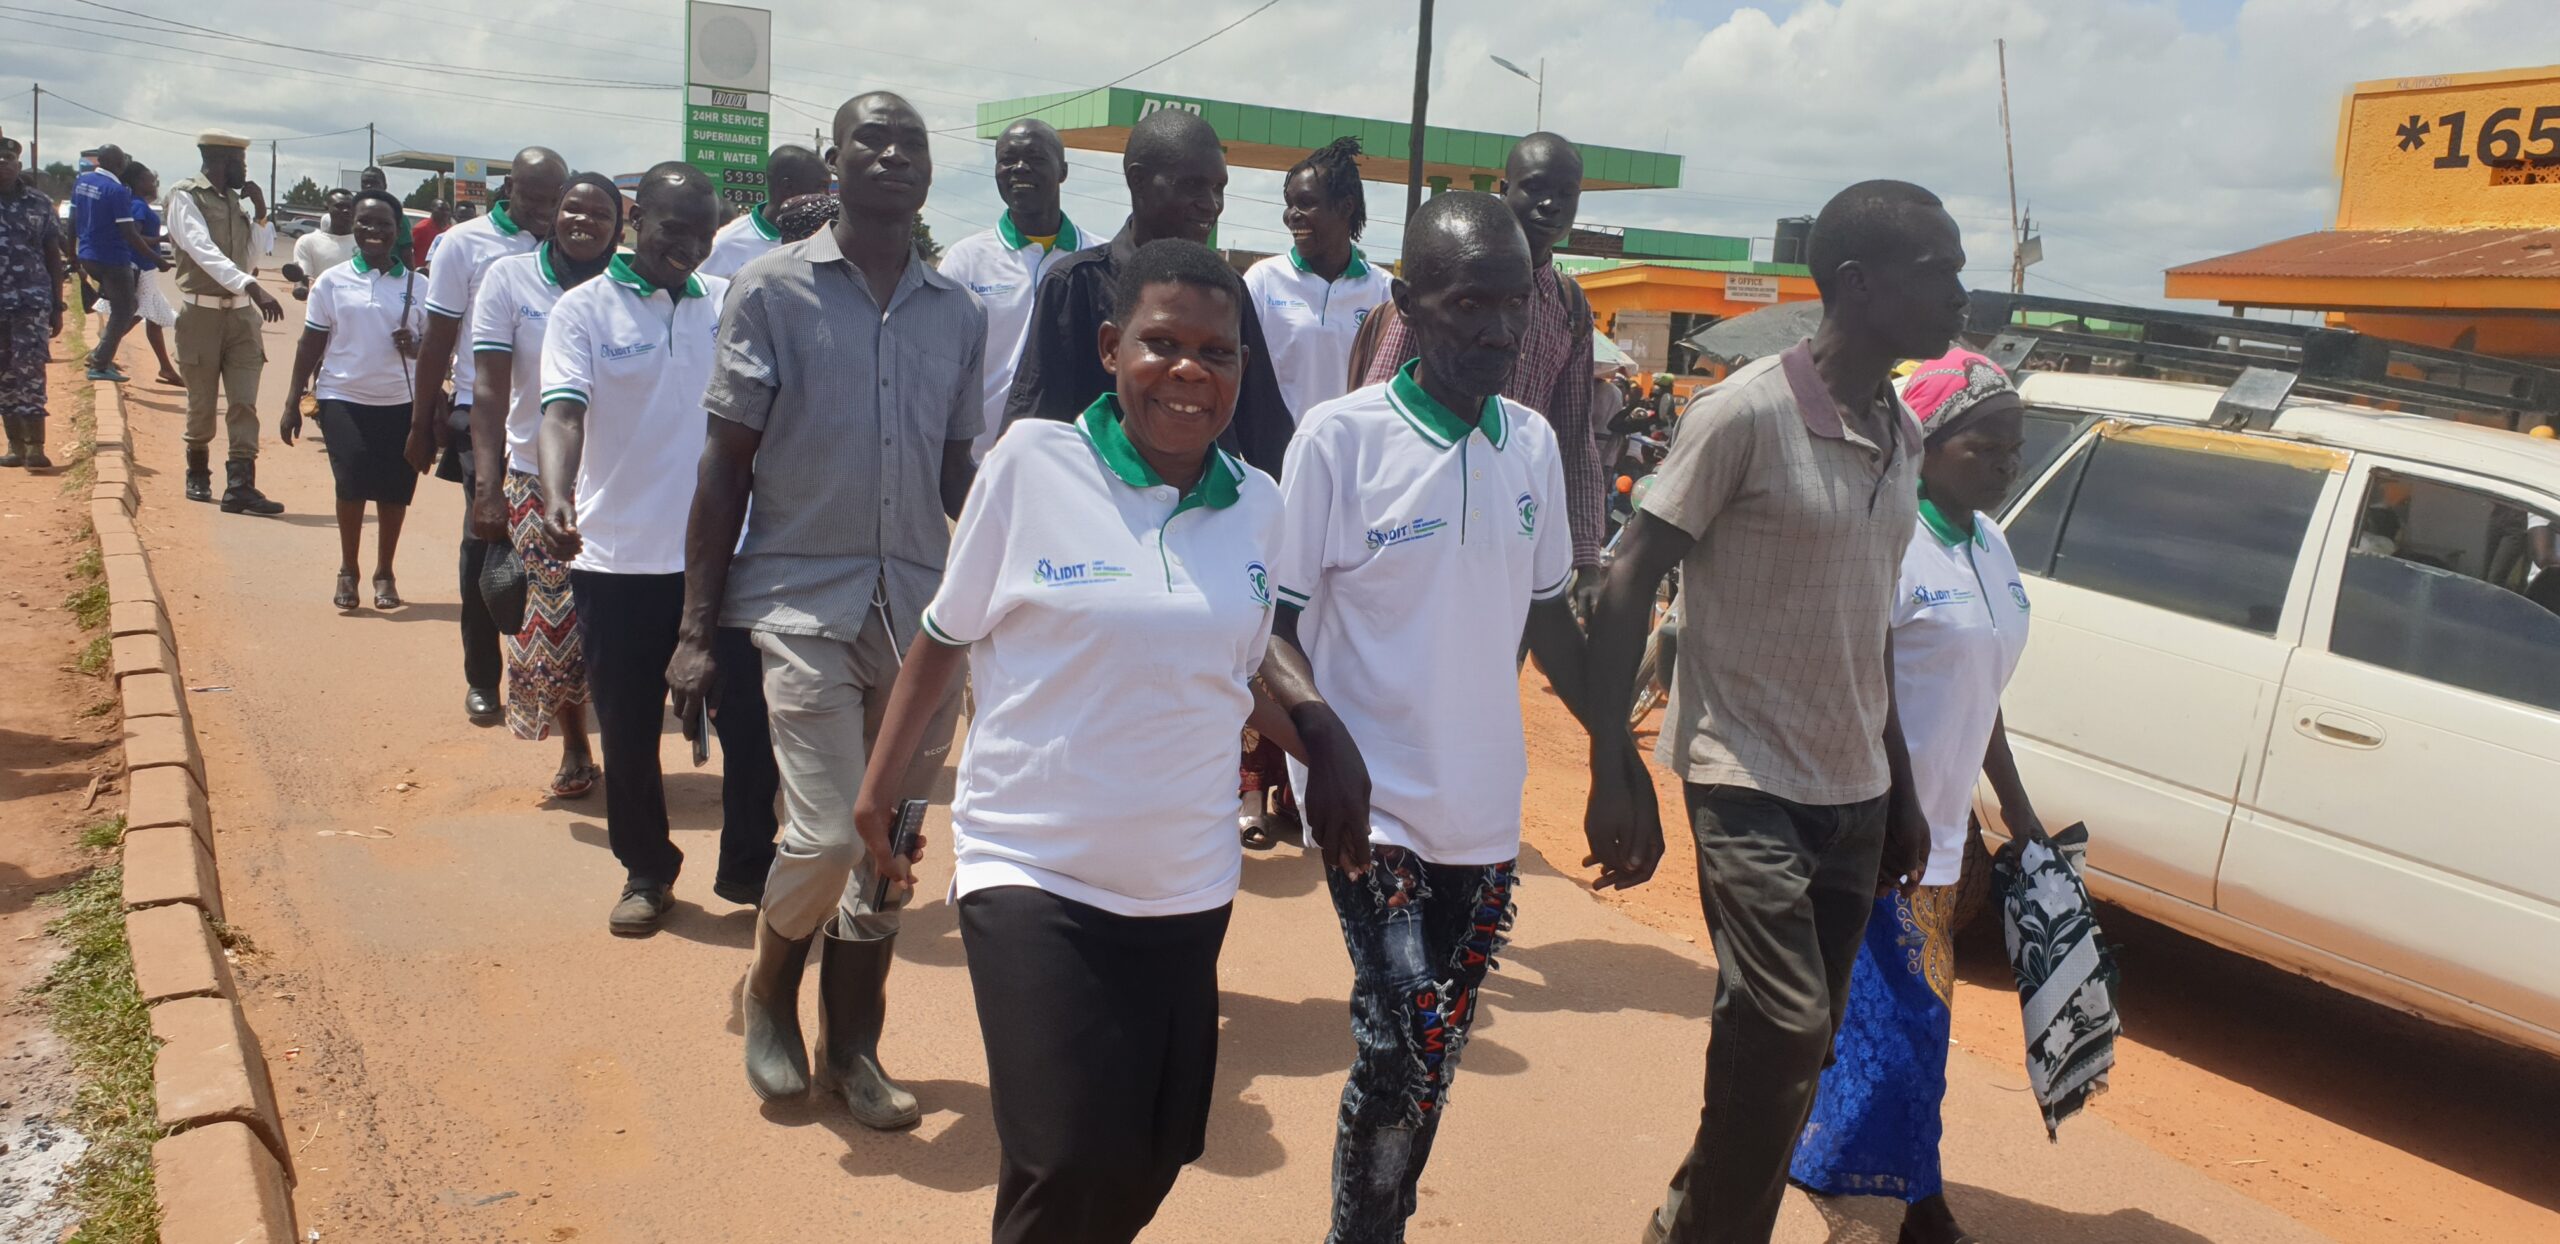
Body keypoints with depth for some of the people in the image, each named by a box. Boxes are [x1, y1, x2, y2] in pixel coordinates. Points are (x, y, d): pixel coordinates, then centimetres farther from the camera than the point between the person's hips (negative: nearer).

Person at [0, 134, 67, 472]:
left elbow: (53, 257, 8)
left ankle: (35, 446, -13)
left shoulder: (40, 204, 5)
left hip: (32, 301, -2)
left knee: (30, 370, -11)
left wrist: (57, 307, 6)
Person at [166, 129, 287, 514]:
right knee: (201, 405, 6)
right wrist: (251, 285, -34)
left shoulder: (235, 199, 12)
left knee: (244, 404, -5)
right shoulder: (185, 197, -8)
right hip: (201, 313, -5)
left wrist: (260, 214, 3)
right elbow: (204, 251, -22)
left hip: (241, 313, 5)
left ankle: (240, 486, -9)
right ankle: (198, 475, 26)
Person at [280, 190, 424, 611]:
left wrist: (416, 346, -13)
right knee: (352, 481, -10)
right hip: (343, 399, -1)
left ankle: (384, 572, 19)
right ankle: (347, 570, 9)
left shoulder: (416, 286, 6)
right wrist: (292, 403, 3)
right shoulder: (332, 282, 5)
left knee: (394, 489, 1)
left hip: (401, 402, 1)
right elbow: (311, 345, 6)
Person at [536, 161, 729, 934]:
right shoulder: (585, 310, -4)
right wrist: (557, 499, -35)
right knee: (628, 727, 9)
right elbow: (563, 412, -15)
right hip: (618, 558, -2)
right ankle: (646, 872, 27)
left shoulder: (731, 304, 6)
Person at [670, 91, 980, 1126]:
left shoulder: (960, 314, 9)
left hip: (921, 609, 3)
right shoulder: (772, 289, 0)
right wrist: (697, 630, -3)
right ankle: (769, 993, 22)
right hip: (801, 601, -3)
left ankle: (851, 1046, 27)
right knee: (827, 834, -9)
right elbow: (726, 465, 0)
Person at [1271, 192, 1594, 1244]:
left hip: (1486, 810, 5)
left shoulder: (1533, 445, 4)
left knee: (1435, 1053, 14)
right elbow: (1274, 622, -9)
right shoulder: (1340, 437, -11)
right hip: (1373, 803, -5)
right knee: (1402, 1040, -11)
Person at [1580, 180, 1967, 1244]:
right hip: (1748, 781, -7)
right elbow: (1628, 581, -13)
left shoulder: (1901, 436, 10)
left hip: (1855, 793, 7)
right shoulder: (1748, 414, -13)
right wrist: (1613, 767, -20)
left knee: (1795, 1053, 11)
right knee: (1785, 1032, -15)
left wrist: (1900, 792, 20)